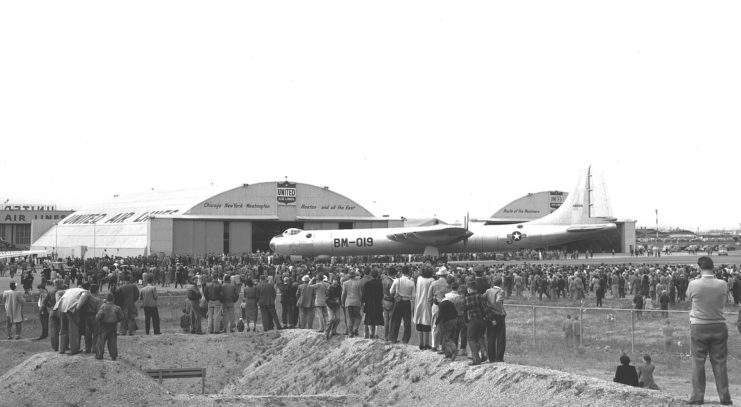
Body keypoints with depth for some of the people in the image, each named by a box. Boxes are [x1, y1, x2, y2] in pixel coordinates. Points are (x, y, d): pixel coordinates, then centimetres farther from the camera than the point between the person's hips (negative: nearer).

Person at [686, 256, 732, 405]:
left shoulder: (693, 284, -13)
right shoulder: (722, 285, -8)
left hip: (699, 327, -2)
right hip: (719, 326, 2)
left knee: (698, 362, 6)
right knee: (720, 362, 7)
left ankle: (698, 396, 6)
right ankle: (725, 396, 9)